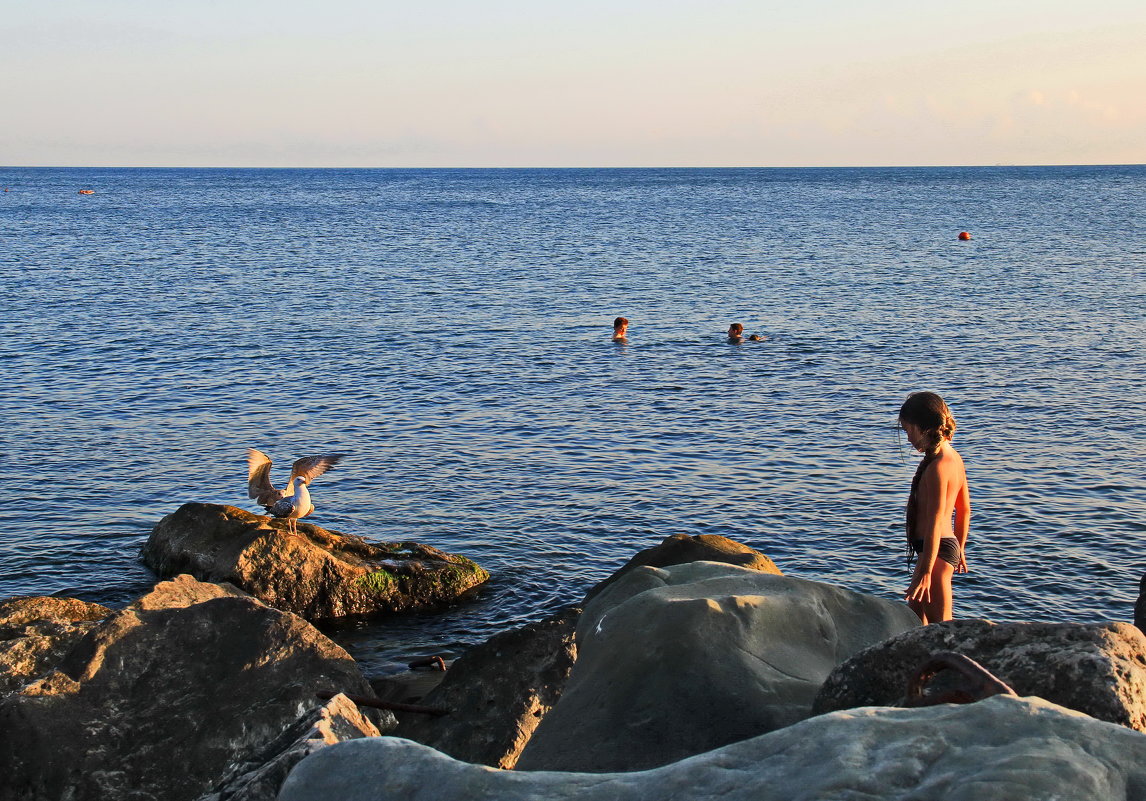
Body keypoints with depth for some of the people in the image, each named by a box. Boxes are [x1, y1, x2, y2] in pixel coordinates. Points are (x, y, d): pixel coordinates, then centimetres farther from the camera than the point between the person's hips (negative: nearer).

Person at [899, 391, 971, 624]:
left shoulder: (937, 467, -20)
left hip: (935, 551, -10)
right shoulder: (954, 458, 9)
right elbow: (964, 510, 18)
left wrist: (925, 572, -28)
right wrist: (959, 550, 28)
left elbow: (935, 523, -25)